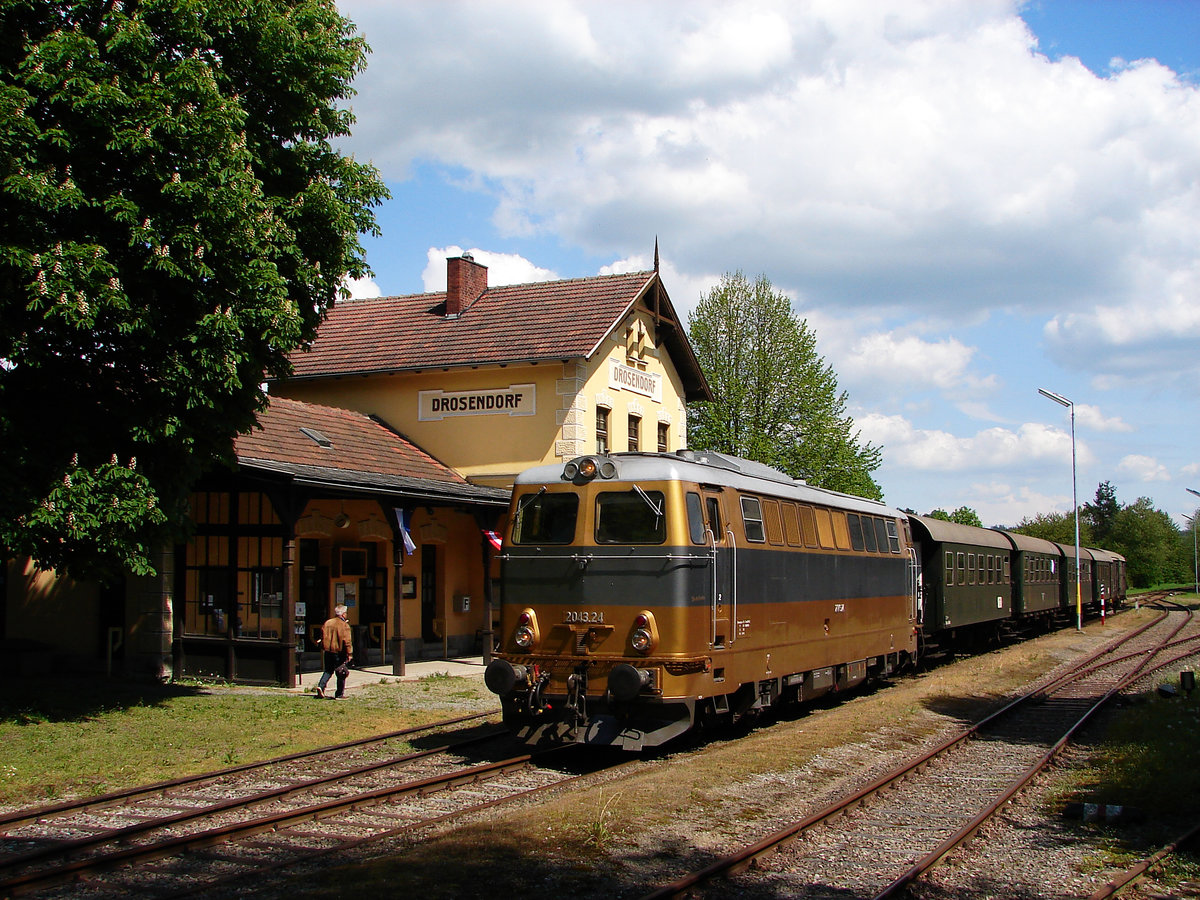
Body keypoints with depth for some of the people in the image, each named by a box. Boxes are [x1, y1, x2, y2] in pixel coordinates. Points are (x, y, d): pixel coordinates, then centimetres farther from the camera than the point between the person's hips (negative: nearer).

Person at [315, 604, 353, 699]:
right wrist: (349, 653, -14)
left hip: (328, 651, 5)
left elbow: (322, 637, 15)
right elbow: (347, 641, -16)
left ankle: (321, 685, -2)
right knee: (341, 674, 4)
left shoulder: (327, 623, 7)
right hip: (339, 652, -5)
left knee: (328, 670, 19)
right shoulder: (344, 625, -12)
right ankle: (340, 694, 6)